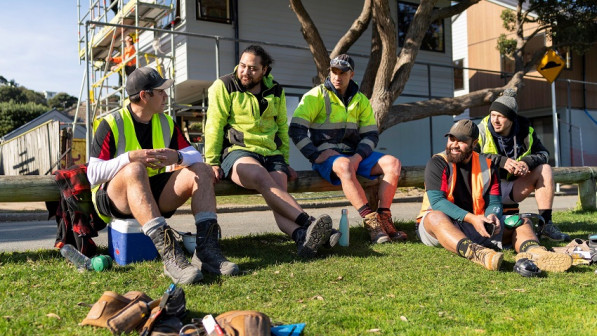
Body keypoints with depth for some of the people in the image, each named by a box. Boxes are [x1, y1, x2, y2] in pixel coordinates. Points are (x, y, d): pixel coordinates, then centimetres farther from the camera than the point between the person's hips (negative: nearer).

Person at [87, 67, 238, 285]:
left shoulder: (166, 123, 9)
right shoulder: (112, 124, -7)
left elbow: (196, 157, 3)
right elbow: (93, 174, -14)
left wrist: (177, 157, -19)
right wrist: (130, 157, -27)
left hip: (155, 196, 5)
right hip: (114, 198, -5)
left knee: (201, 171, -14)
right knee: (135, 170, -37)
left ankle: (207, 249, -32)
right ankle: (170, 256, -49)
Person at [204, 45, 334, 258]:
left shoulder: (275, 91, 17)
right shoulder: (224, 86, 4)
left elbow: (282, 127, 24)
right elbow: (214, 126, -1)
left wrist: (284, 162, 19)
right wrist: (212, 162, -7)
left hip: (271, 154, 4)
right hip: (237, 152, -4)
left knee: (279, 190, -27)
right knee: (262, 178, -36)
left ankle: (302, 237, -52)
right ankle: (308, 223, -47)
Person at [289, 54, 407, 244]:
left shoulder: (360, 100, 13)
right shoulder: (316, 96, -1)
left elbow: (371, 135, 10)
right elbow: (296, 130, -7)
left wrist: (358, 157, -10)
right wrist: (317, 156, -17)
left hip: (355, 155, 5)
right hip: (326, 156, -5)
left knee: (392, 163, -17)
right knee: (344, 165, -39)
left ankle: (384, 219, -23)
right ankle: (371, 222, -40)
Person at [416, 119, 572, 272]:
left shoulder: (487, 165, 9)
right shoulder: (437, 163, -5)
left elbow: (494, 202, 5)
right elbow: (436, 201, -16)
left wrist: (492, 215, -21)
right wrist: (471, 218, -28)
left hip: (477, 224, 5)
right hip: (440, 227, -4)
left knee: (522, 222, -9)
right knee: (435, 216, -37)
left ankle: (532, 251, -45)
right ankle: (476, 253, -62)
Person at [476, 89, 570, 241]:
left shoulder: (525, 131, 5)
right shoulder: (481, 131, -8)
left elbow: (543, 154, 3)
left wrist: (528, 162, -20)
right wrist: (501, 161, -28)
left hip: (511, 191, 5)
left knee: (545, 169, -7)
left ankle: (546, 224, -10)